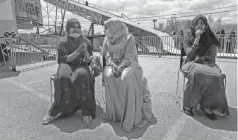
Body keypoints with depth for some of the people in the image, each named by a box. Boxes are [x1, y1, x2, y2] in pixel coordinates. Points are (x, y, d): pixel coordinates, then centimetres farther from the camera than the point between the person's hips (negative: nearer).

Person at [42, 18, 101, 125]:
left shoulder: (86, 42, 10)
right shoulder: (63, 44, 6)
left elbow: (90, 58, 10)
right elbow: (64, 59, -7)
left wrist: (93, 65, -12)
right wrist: (78, 51, -18)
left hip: (82, 66, 0)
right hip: (67, 66, 0)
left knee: (82, 76, -36)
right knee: (64, 78, -35)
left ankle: (87, 112, -29)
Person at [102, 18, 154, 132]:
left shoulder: (129, 38, -6)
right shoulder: (107, 39, 9)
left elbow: (128, 57, -11)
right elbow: (107, 55, 5)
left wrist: (120, 67, -27)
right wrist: (112, 65, -15)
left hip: (127, 65, -3)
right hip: (113, 64, 4)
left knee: (126, 77, -36)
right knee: (108, 76, -30)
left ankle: (130, 116, -25)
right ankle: (114, 112, -18)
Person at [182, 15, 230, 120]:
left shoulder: (211, 40, 5)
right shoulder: (188, 40, 3)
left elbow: (211, 59, -2)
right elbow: (190, 55, -14)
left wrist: (198, 58, -12)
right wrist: (197, 39, -16)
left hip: (207, 64, 2)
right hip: (192, 65, -2)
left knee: (215, 75, -33)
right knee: (197, 73, -38)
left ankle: (206, 105, -21)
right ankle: (188, 104, -27)